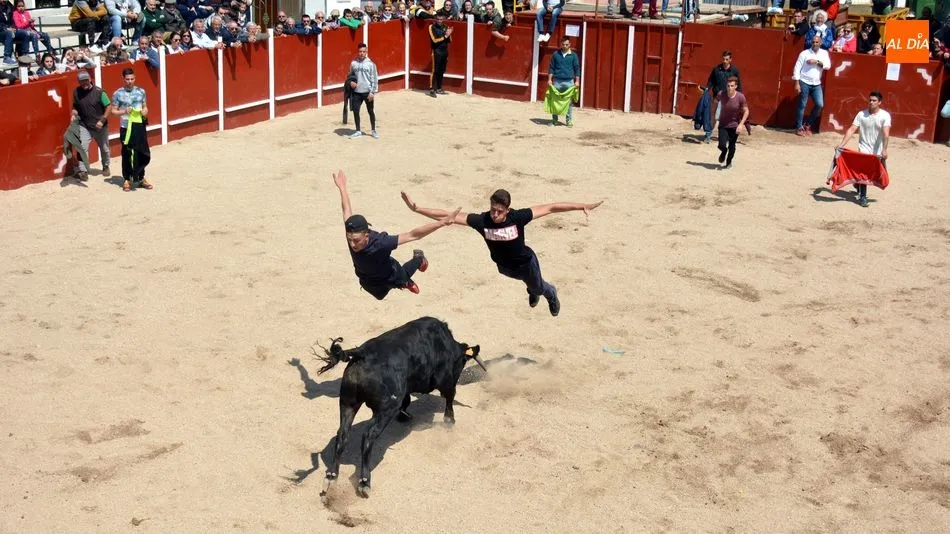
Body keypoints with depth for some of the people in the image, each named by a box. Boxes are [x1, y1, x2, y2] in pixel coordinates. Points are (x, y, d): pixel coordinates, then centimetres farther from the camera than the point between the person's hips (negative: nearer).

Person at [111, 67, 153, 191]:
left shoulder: (141, 91, 5)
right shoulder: (118, 94, -4)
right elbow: (113, 111, 1)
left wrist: (145, 112, -8)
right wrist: (124, 112, -16)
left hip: (140, 126, 2)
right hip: (126, 127, -2)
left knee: (142, 153, 6)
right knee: (127, 154, 3)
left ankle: (141, 178, 20)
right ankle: (126, 179, 13)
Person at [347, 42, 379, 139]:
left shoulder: (370, 64, -6)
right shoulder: (353, 63, 3)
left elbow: (375, 79, -6)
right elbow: (350, 75, 15)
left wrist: (372, 92, -11)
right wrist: (351, 82, -7)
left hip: (367, 92, -2)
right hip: (356, 92, 3)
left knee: (371, 111, 9)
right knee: (355, 111, 2)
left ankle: (373, 131, 23)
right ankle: (358, 131, 15)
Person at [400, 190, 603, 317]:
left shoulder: (518, 217, -38)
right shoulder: (481, 220, -35)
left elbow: (550, 208, -33)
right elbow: (448, 216, -37)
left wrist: (581, 206, -35)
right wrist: (416, 208, -43)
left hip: (525, 262, -2)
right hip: (503, 266, 2)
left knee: (538, 287, 27)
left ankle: (551, 294, 64)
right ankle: (533, 290, 71)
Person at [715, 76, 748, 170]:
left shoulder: (741, 97, -19)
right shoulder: (721, 95, -15)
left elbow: (746, 111, -10)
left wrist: (741, 124, -20)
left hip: (735, 125, -1)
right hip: (723, 124, 1)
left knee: (731, 146, 10)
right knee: (722, 145, -10)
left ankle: (729, 162, 37)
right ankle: (723, 152, 28)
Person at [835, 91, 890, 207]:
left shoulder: (885, 115, -11)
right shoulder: (861, 114, -7)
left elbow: (886, 133, -24)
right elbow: (851, 130, -11)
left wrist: (884, 149, -37)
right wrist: (842, 144, -24)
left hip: (878, 152, 1)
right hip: (864, 149, -1)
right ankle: (862, 197, 1)